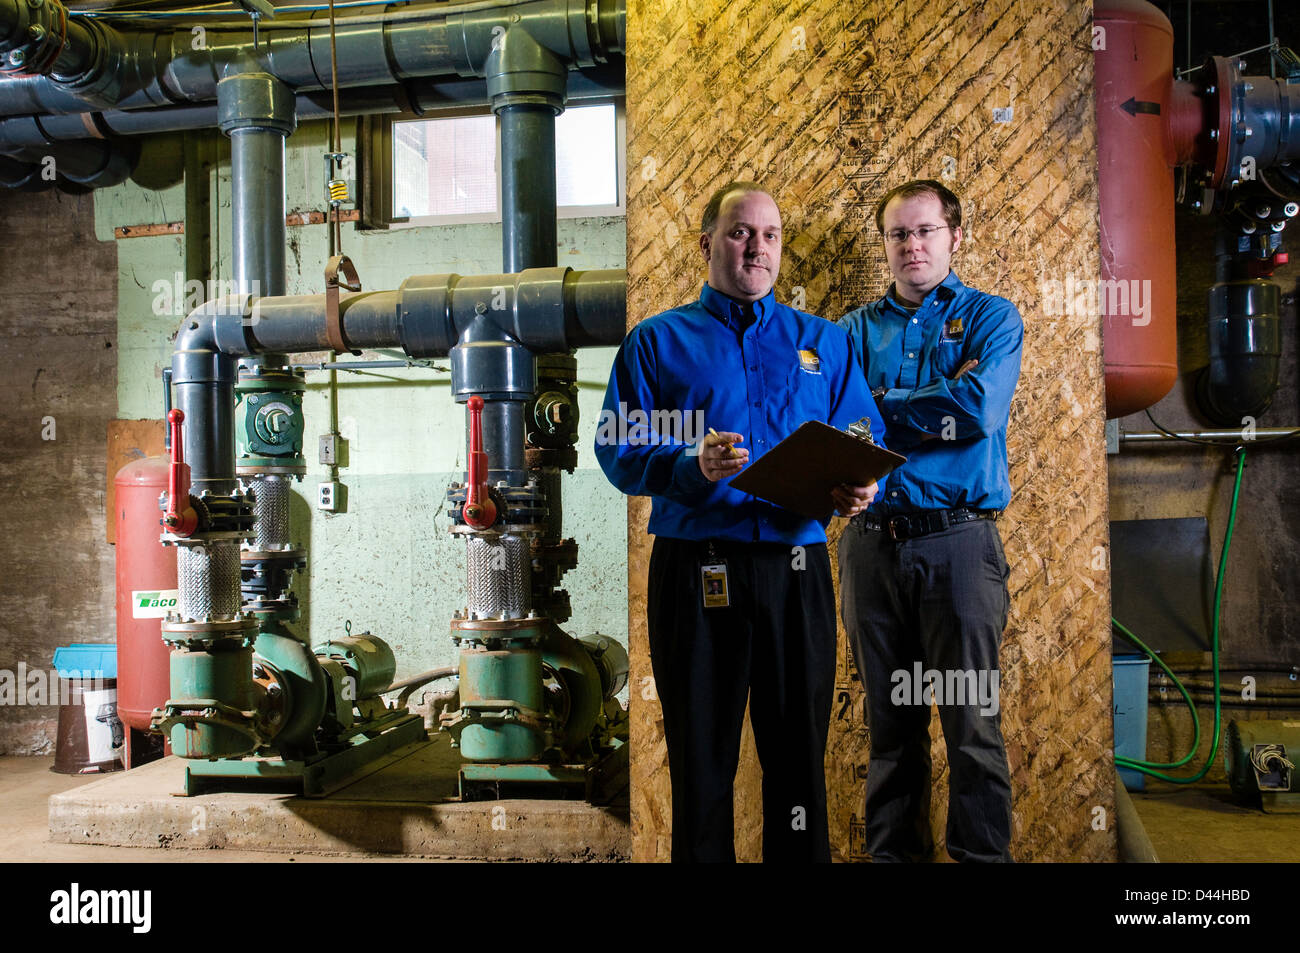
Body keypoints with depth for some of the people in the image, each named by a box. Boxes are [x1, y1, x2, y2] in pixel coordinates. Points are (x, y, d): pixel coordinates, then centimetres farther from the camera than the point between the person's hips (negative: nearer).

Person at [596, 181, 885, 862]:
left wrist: (857, 487, -13)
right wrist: (693, 465, -20)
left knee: (799, 755, 9)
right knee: (700, 761, 7)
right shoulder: (658, 341, 8)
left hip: (796, 569, 2)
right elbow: (619, 451, -2)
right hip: (695, 571, -2)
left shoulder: (822, 342, 15)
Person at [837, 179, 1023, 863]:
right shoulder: (856, 328, 13)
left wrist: (884, 404, -3)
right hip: (872, 542, 3)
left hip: (957, 541, -3)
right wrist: (941, 403, -9)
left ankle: (982, 852, 14)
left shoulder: (991, 317, 5)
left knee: (972, 720, 1)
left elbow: (981, 408, -13)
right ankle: (892, 850, 23)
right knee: (890, 718, 11)